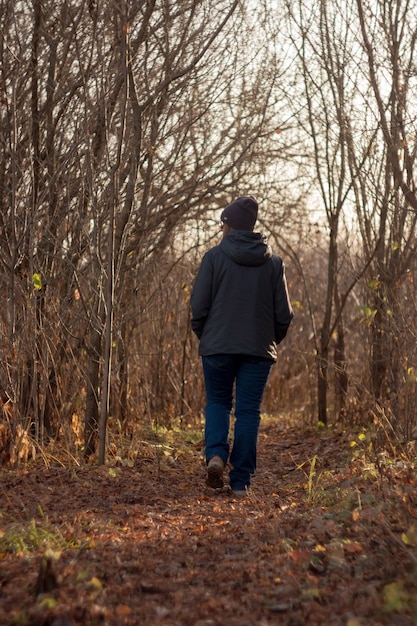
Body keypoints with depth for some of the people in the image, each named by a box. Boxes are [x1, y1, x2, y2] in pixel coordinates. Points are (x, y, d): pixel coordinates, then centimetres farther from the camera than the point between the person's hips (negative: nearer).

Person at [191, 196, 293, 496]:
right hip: (259, 349, 2)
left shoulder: (215, 256, -4)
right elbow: (284, 313, 4)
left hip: (218, 346, -1)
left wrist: (203, 335, 12)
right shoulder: (273, 262, 4)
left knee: (217, 403, 15)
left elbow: (199, 304, -5)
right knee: (249, 412, 6)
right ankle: (241, 481, 5)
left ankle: (216, 454, -9)